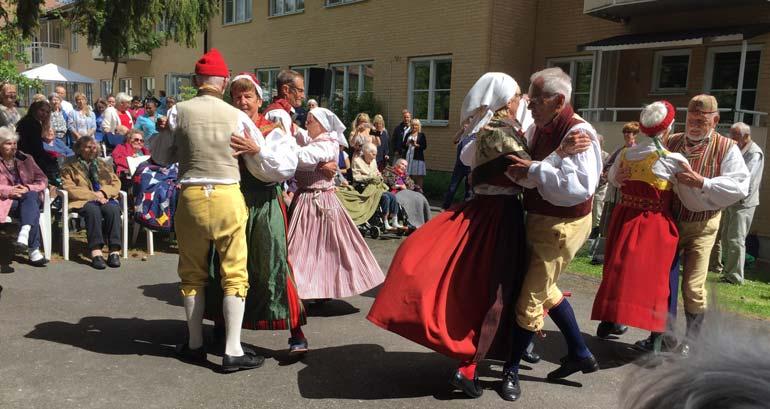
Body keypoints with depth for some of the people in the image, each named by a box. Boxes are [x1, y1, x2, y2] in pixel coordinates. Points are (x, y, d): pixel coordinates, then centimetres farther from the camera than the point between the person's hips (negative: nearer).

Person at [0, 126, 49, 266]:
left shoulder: (26, 159, 19)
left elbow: (42, 181, 11)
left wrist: (28, 189, -8)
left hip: (30, 197, 2)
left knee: (30, 196, -36)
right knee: (33, 210, -34)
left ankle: (24, 234, -57)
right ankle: (34, 250, -45)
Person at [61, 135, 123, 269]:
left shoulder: (103, 165, 27)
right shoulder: (70, 166, 15)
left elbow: (116, 183, 17)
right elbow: (69, 188, 0)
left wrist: (103, 193, -4)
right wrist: (93, 195, -11)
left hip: (105, 199, 3)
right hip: (83, 201, -3)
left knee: (113, 209, -33)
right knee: (93, 210, -38)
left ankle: (114, 251, -39)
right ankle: (96, 252, -46)